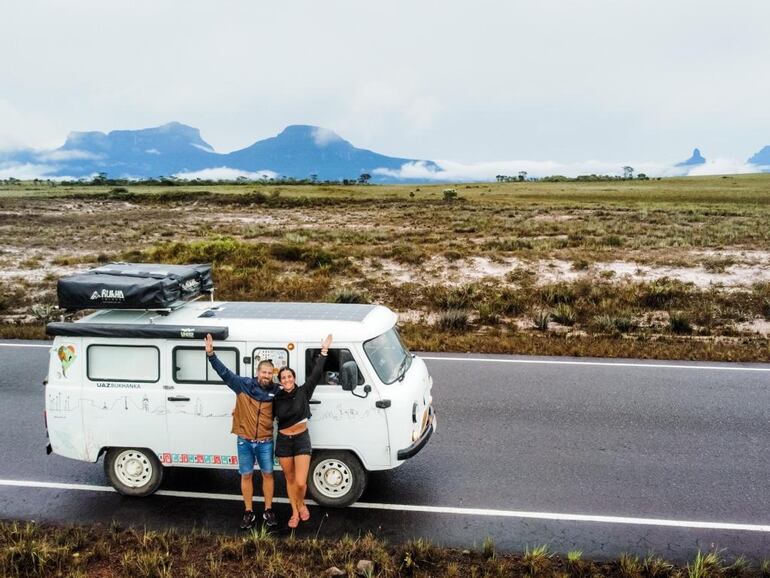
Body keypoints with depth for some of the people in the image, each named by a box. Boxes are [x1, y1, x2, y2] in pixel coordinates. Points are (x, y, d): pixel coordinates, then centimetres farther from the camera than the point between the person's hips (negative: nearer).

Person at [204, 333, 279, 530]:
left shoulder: (276, 391, -4)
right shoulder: (243, 384, -7)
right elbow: (224, 372, -11)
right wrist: (211, 354, -20)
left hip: (265, 442, 1)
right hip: (244, 441, 0)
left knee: (267, 475, 10)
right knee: (246, 476, 10)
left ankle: (268, 511, 26)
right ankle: (249, 513, 23)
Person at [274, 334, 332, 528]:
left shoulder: (303, 392, -8)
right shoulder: (276, 399, -3)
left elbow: (316, 373, -15)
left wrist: (324, 351, -16)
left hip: (302, 440, -2)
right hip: (283, 441, 2)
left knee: (300, 482, -8)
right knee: (290, 480, 13)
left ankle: (302, 504, 24)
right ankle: (295, 513, 31)